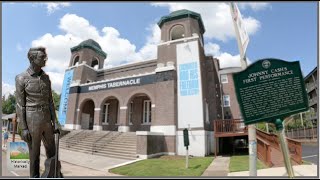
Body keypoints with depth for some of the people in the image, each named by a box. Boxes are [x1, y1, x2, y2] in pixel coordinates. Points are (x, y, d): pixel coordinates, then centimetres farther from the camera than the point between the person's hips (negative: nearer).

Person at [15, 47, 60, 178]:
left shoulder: (46, 77, 8)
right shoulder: (21, 78, -8)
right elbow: (20, 105, -8)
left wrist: (55, 122, 6)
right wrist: (23, 129, -11)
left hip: (46, 121, 5)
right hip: (32, 122, -5)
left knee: (51, 151, 12)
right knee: (34, 154, 7)